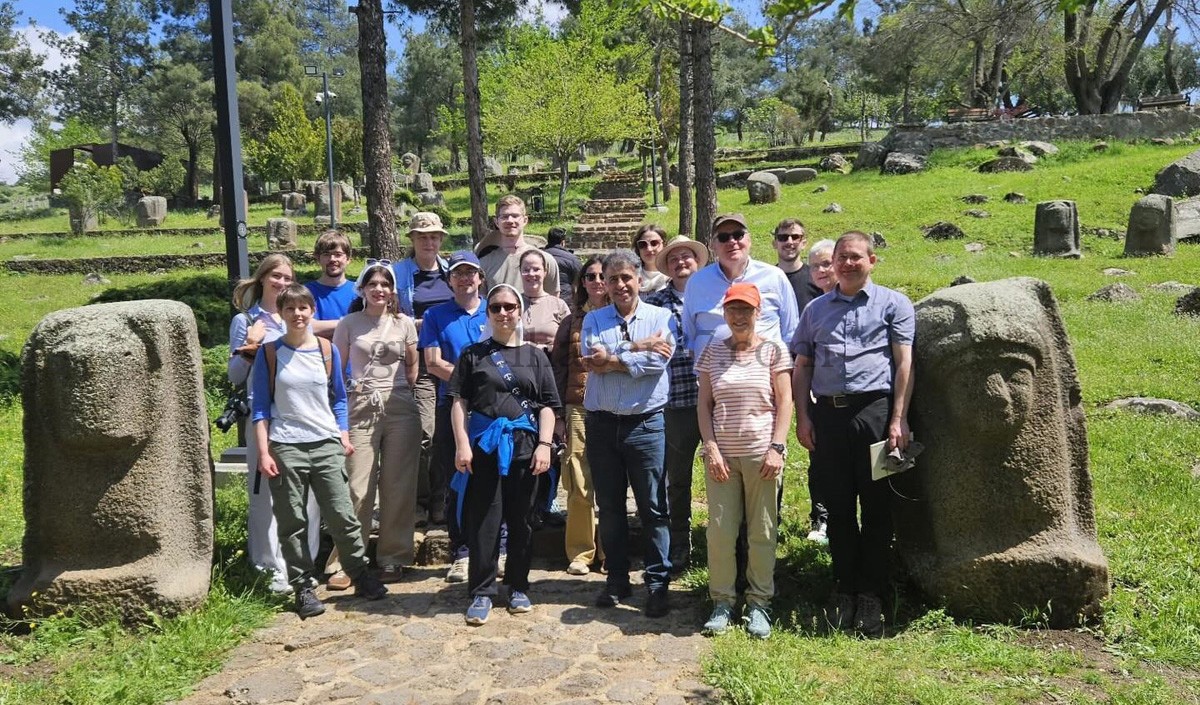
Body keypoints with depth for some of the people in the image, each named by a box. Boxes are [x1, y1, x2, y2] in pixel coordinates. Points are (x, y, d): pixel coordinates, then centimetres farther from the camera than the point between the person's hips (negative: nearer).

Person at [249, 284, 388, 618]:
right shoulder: (269, 353, 1)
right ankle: (303, 588, 14)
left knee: (342, 515, 2)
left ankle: (361, 575, 16)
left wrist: (344, 437, 6)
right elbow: (260, 407, 2)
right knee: (292, 523, 4)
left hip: (327, 445, 1)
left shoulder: (328, 351, 7)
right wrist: (263, 452, -5)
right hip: (285, 448, -1)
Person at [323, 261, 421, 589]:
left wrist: (397, 393, 9)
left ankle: (393, 558, 16)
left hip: (400, 408, 1)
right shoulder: (349, 324, 4)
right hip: (360, 408, -1)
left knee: (398, 487, 4)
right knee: (356, 488, -3)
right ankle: (344, 562, 7)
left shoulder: (404, 324, 6)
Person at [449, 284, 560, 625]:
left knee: (520, 518, 8)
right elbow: (460, 402, 3)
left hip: (524, 443, 1)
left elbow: (547, 406, 7)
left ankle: (518, 587, 22)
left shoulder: (535, 356, 10)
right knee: (483, 519, 0)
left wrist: (544, 445, -4)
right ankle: (482, 592, 8)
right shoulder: (473, 354, 8)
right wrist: (462, 444, -7)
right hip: (484, 443, -1)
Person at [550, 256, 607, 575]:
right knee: (579, 485, -1)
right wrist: (558, 415, 5)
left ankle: (609, 550, 16)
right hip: (579, 409, 1)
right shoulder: (572, 322, 11)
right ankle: (580, 552, 10)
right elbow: (558, 369, 10)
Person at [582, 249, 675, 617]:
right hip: (602, 424, 3)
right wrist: (638, 347, -11)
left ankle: (658, 583, 12)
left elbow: (658, 362, -14)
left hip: (646, 424, -2)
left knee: (653, 507, 2)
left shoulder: (661, 318, 2)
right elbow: (592, 359, -10)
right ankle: (617, 579, 24)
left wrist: (611, 360, -10)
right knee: (609, 507, 11)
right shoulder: (593, 320, 9)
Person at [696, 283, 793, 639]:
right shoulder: (712, 352, 6)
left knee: (763, 532, 5)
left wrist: (776, 448, -9)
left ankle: (759, 603, 18)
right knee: (720, 530, 2)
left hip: (761, 454, -1)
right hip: (721, 455, 2)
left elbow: (784, 402, -1)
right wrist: (711, 447, -5)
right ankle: (722, 601, 17)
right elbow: (704, 403, 5)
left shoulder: (773, 351, 1)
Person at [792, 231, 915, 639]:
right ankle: (845, 588, 18)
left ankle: (871, 594, 11)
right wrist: (802, 417, 4)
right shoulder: (816, 309, 18)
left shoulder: (893, 304, 8)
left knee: (876, 506, 1)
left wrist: (898, 419, -7)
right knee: (837, 506, 7)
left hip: (874, 410, -3)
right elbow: (801, 366, 16)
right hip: (827, 414, 3)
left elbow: (904, 363, 1)